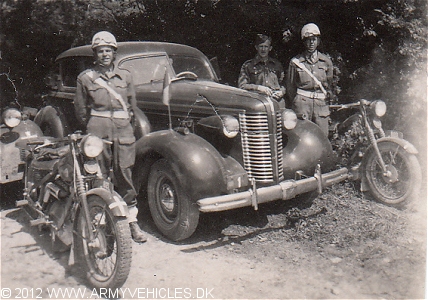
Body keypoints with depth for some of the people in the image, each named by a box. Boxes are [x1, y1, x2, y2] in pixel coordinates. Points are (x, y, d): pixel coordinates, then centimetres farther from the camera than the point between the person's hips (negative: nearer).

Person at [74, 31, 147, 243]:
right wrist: (94, 126, 11)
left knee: (124, 176, 1)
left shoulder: (125, 76, 12)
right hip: (98, 132, -1)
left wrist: (123, 121, 13)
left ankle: (132, 222, 8)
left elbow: (132, 104, 18)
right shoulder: (85, 78, 7)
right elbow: (81, 110, 12)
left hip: (123, 131, 1)